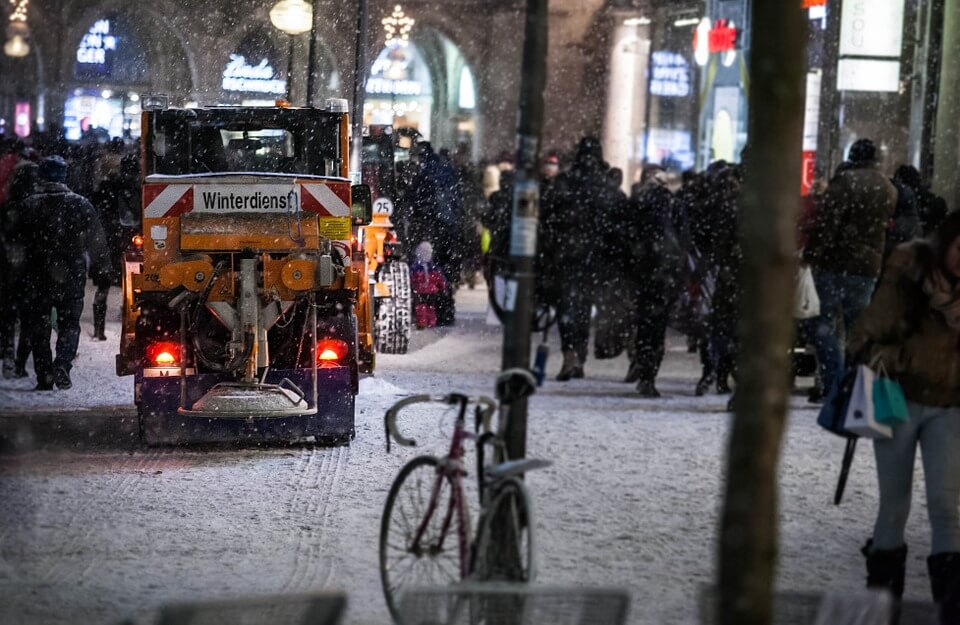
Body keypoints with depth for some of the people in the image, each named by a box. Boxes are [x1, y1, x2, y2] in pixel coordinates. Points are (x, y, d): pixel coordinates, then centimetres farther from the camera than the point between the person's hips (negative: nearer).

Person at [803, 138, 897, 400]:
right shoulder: (889, 189, 12)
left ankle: (833, 385, -9)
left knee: (827, 322, -1)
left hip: (835, 261, -6)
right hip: (868, 265, 6)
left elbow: (826, 221, -17)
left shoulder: (846, 180, -11)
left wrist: (812, 252, -12)